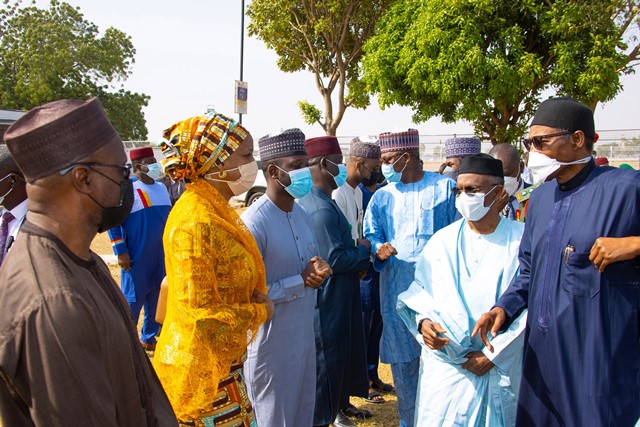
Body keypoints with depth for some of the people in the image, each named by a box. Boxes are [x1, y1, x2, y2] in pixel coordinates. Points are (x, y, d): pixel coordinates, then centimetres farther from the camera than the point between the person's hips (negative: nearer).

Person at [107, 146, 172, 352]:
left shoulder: (161, 188, 11)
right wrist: (120, 252, -13)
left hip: (161, 258, 7)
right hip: (137, 259, -6)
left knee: (157, 299, 12)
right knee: (133, 300, 2)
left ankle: (148, 338, 27)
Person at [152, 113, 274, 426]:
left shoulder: (217, 210, 6)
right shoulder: (194, 222, -23)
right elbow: (200, 315, -24)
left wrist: (257, 300, -1)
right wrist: (260, 312, -11)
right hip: (202, 370, -9)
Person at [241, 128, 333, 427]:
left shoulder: (303, 215, 6)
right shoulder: (253, 223, -21)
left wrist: (319, 270, -8)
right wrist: (300, 282, -18)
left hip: (305, 335, 7)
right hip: (271, 344, -7)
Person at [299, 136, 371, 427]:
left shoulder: (309, 202, 9)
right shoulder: (323, 209, -24)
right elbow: (334, 259, -26)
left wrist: (357, 259, 7)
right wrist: (362, 250, -10)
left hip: (335, 297, 11)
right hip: (330, 299, -11)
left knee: (342, 352, 23)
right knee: (327, 358, 4)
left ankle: (341, 403, 40)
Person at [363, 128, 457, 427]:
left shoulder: (446, 188, 0)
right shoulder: (382, 197, 8)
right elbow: (371, 236, 10)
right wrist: (378, 249, -14)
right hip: (397, 292, 3)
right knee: (402, 361, 9)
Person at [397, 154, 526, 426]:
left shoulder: (522, 240, -5)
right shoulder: (443, 240, 2)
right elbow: (419, 289, 6)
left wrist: (494, 353, -9)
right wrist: (423, 321, -14)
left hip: (501, 368, -1)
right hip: (445, 365, 1)